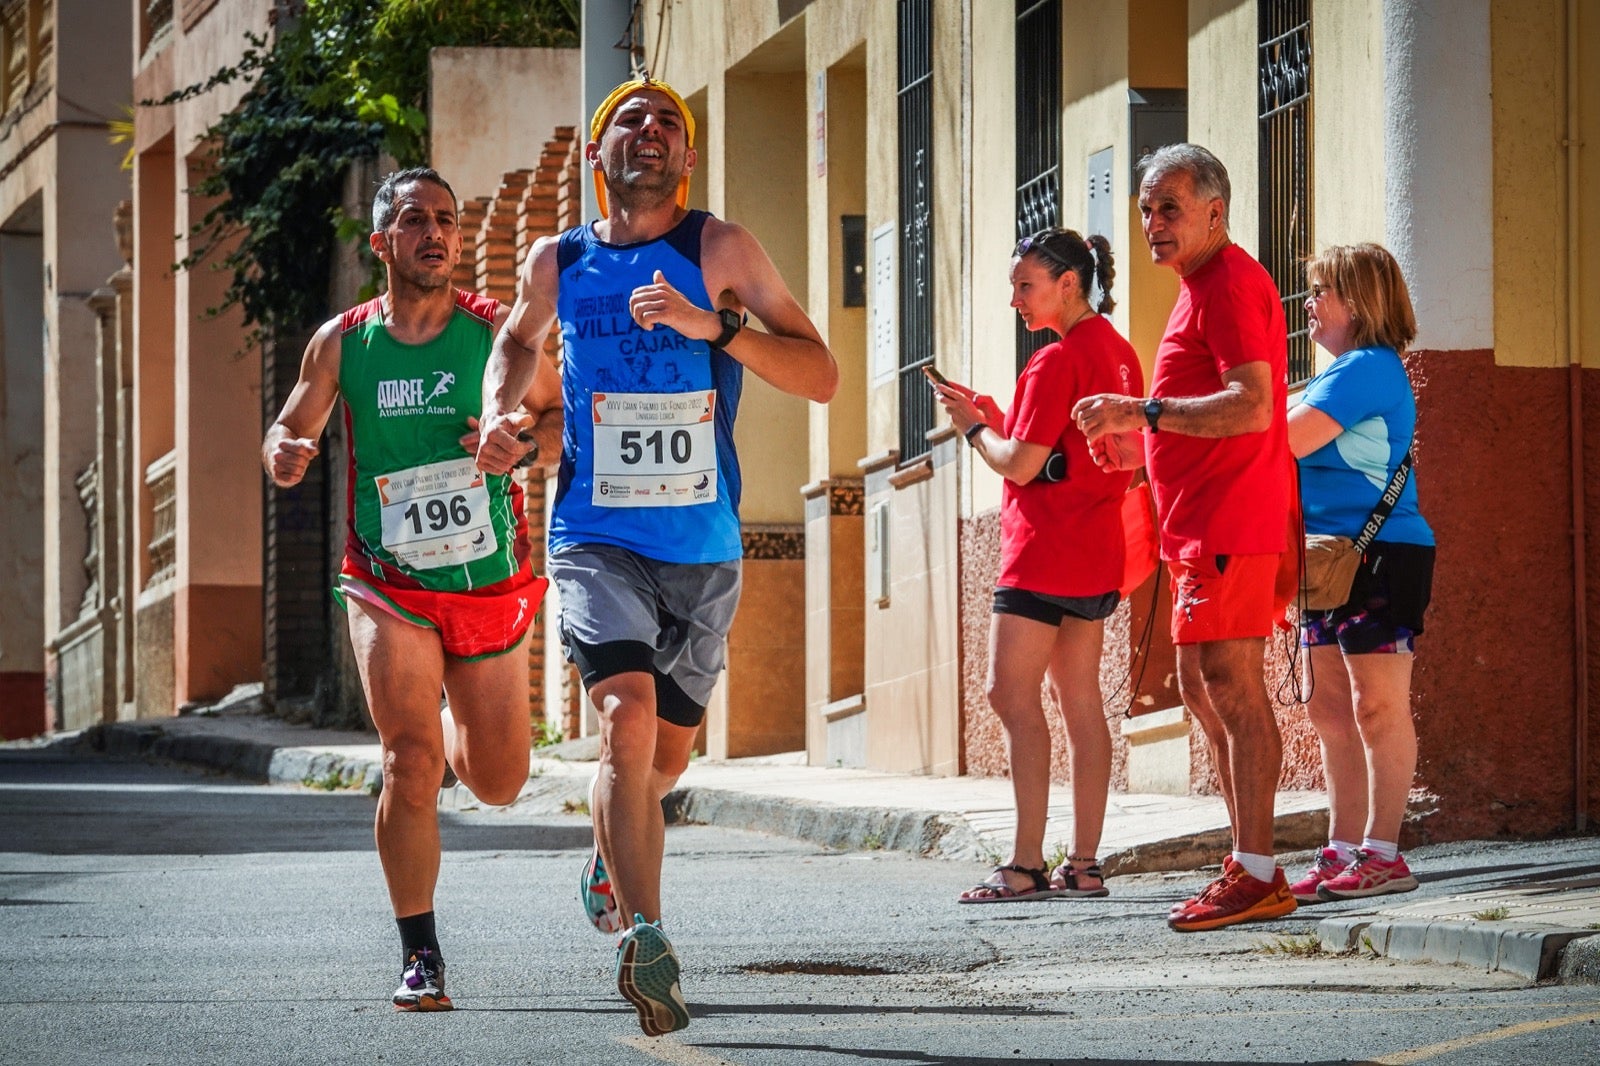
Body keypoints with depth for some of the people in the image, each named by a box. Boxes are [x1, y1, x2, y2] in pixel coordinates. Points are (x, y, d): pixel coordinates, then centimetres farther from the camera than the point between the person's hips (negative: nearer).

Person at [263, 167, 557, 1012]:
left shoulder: (495, 331, -3)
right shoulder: (342, 342, -1)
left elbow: (566, 417, 3)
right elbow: (292, 428, 10)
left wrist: (528, 440, -20)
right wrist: (284, 456, -14)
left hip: (490, 585, 1)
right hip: (388, 588, -1)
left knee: (499, 783, 11)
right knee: (411, 761, -17)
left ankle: (459, 725, 49)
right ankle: (419, 958, -6)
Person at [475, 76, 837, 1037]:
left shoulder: (720, 252, -3)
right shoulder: (558, 264, 4)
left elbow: (822, 377, -8)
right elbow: (519, 345, 28)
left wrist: (714, 326, -21)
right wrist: (502, 414, 7)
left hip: (704, 551, 1)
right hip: (597, 540, -1)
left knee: (667, 752, 15)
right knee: (630, 713, -25)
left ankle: (612, 860, 49)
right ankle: (646, 941, -31)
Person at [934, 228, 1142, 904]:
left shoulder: (1057, 362, -14)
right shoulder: (1117, 353, 15)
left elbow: (1021, 465, -16)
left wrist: (974, 427, 0)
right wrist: (997, 419, 13)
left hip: (1046, 547, -10)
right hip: (1097, 554, 10)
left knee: (1012, 694, -9)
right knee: (1080, 700, 9)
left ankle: (1026, 867, -16)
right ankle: (1084, 866, 7)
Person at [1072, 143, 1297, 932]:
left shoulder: (1230, 284, -12)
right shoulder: (1204, 286, 21)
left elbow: (1251, 408, -24)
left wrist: (1144, 411, -23)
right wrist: (1145, 445, 17)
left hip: (1228, 523, -11)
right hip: (1203, 522, 11)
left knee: (1230, 686, -13)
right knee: (1203, 688, 13)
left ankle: (1256, 876, -14)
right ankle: (1248, 863, 16)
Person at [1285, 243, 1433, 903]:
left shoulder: (1369, 368, -14)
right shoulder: (1343, 372, 19)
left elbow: (1290, 439, -22)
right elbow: (1305, 447, 19)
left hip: (1380, 555, -10)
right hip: (1334, 556, 10)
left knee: (1377, 708, -8)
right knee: (1331, 710, 10)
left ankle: (1382, 855, -7)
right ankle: (1343, 854, 14)